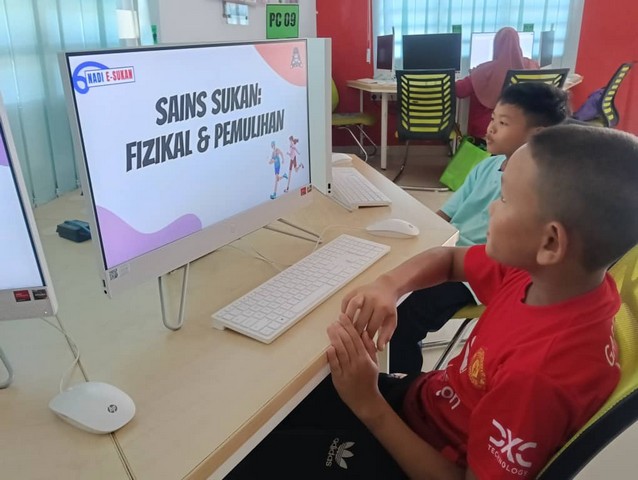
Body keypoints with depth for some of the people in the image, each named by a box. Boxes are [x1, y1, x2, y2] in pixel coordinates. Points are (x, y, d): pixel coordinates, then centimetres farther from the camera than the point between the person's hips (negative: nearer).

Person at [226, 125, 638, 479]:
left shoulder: (540, 373, -36)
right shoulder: (540, 272, -14)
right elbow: (449, 259, 4)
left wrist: (369, 405, -27)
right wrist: (390, 285, -17)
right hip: (421, 399, 7)